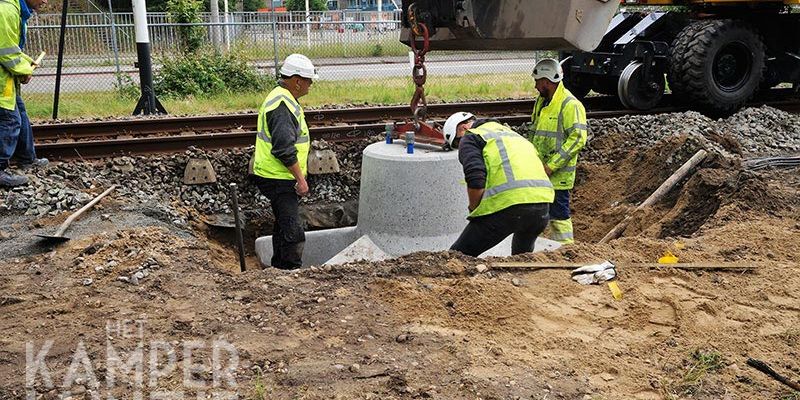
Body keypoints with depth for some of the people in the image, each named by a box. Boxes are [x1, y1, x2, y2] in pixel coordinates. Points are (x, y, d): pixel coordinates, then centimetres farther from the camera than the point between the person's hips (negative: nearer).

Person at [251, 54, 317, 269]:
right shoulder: (283, 105, -21)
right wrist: (300, 178, -21)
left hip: (280, 178, 11)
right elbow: (285, 149, -26)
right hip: (279, 179, -11)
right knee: (293, 231, -10)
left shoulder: (283, 99, 15)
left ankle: (279, 268, 31)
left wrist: (298, 176, 26)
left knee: (284, 225, 20)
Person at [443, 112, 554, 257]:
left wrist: (474, 211, 7)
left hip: (508, 203, -8)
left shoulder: (469, 138, 8)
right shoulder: (509, 132, 33)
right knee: (523, 253, 35)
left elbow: (476, 181, -8)